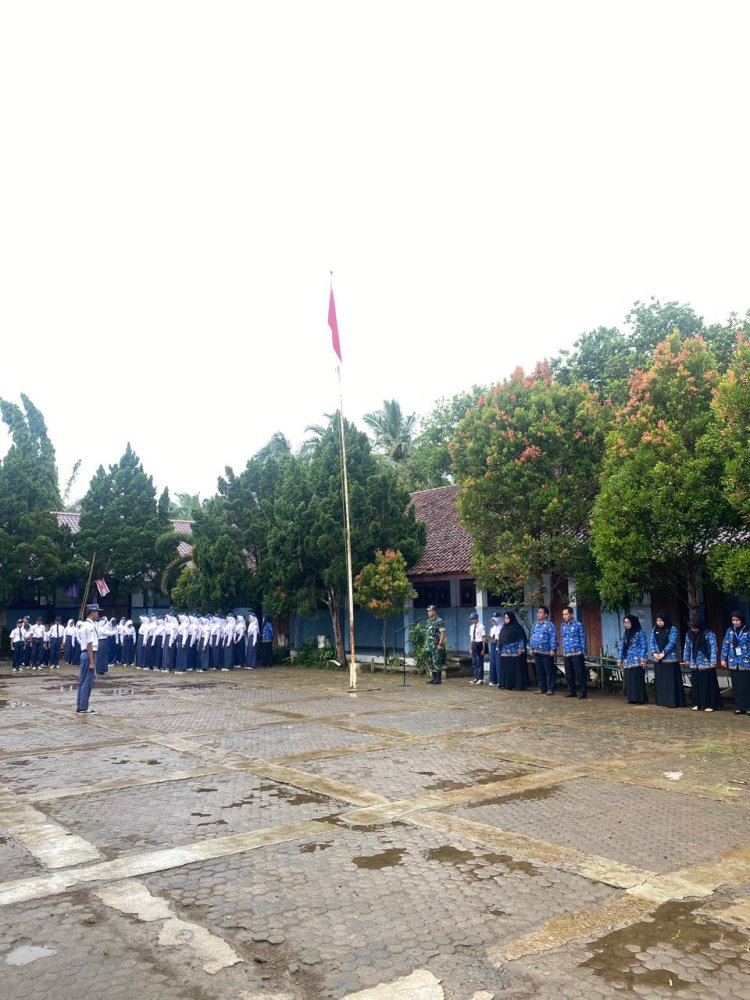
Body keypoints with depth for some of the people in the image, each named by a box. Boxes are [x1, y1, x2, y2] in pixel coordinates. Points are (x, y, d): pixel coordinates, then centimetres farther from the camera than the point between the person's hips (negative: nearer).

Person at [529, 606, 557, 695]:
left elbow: (553, 638, -12)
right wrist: (531, 648, 13)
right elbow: (532, 637, 19)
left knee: (549, 671, -2)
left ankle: (551, 689, 4)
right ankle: (542, 688, 19)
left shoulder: (549, 625, -8)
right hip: (537, 652, 7)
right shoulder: (535, 625, 15)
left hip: (546, 652, -7)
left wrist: (552, 649, -17)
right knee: (539, 671, 11)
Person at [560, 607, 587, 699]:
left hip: (577, 653, -6)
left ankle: (582, 692, 4)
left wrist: (584, 652, -8)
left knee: (580, 673, -3)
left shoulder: (578, 625, -6)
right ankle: (571, 691, 20)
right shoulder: (563, 625, 11)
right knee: (569, 674, 11)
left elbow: (583, 639, -6)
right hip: (566, 654, 6)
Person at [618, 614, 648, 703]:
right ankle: (632, 698, 12)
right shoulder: (625, 633, 15)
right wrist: (619, 659, 10)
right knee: (629, 680, 6)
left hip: (637, 661, -6)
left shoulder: (640, 633, -3)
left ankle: (640, 699, -1)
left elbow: (643, 647, -7)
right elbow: (621, 646, 15)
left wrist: (643, 659, -15)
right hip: (627, 661, 6)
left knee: (638, 679, -6)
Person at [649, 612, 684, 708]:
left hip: (670, 658, -5)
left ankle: (673, 702, 2)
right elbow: (651, 642, 5)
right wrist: (654, 653, -11)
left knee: (671, 681, -4)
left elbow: (672, 642, -14)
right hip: (658, 660, 5)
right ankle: (662, 701, 15)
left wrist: (663, 653, -22)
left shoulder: (672, 629, -5)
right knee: (659, 681, 7)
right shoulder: (654, 630, 9)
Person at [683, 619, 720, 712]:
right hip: (694, 664, 5)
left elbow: (713, 648, -14)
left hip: (706, 664, -5)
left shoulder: (709, 634, -12)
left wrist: (713, 662, -18)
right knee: (695, 684, 9)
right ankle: (697, 704, 18)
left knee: (707, 684, -1)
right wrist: (686, 659, 16)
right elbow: (687, 647, 15)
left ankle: (710, 705, 6)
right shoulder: (689, 634, 5)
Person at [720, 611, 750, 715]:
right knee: (736, 686, 6)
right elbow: (725, 645, 9)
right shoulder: (730, 631, 6)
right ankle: (739, 707, 13)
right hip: (733, 662, 4)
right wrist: (723, 659, 6)